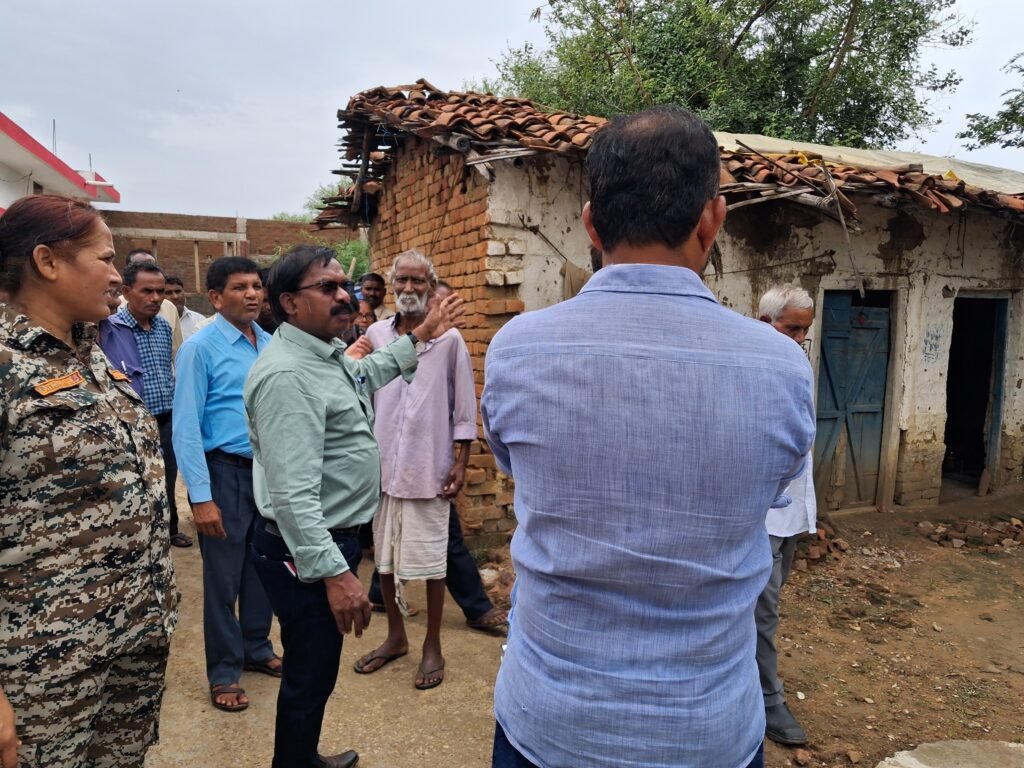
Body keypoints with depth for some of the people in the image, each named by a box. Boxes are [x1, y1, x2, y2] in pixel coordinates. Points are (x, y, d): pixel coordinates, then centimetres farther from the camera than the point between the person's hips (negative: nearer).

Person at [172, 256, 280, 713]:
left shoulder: (271, 345, 3)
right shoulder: (200, 348, -11)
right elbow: (186, 427, -13)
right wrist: (201, 497, -16)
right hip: (226, 471, -5)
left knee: (264, 568, 17)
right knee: (224, 576, 8)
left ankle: (257, 649, 38)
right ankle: (224, 672, 26)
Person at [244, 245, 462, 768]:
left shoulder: (326, 353, 7)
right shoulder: (288, 374, -25)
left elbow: (366, 374, 31)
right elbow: (292, 494, -30)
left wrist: (421, 335, 33)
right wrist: (334, 572, -31)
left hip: (328, 539, 10)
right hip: (308, 551, -10)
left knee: (316, 669, 25)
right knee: (310, 675, 7)